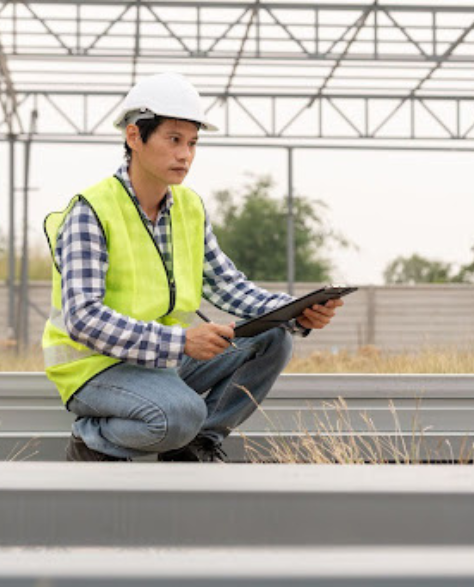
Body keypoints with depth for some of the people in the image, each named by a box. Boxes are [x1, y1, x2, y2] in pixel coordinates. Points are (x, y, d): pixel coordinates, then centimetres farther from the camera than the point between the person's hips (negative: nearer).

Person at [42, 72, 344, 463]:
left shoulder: (190, 208, 4)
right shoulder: (90, 214, -18)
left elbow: (229, 286, 4)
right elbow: (83, 318, -27)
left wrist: (298, 314, -15)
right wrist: (180, 341, -37)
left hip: (162, 361, 7)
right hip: (96, 368, -7)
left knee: (273, 340, -6)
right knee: (181, 412, -35)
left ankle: (193, 446, 2)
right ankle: (92, 442, -6)